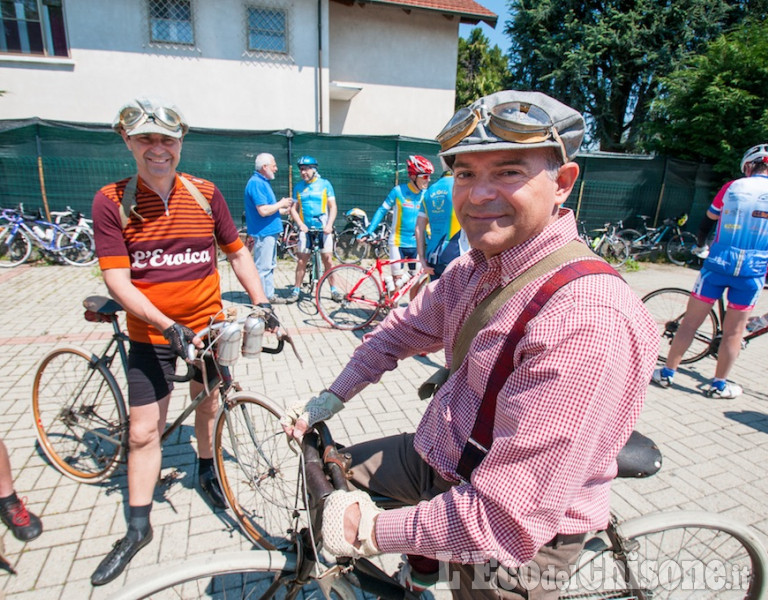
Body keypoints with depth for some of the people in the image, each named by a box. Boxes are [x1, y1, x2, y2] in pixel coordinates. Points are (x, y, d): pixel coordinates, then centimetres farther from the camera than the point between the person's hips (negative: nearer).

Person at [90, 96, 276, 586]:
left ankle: (207, 472, 45)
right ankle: (138, 528, 23)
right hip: (151, 334, -1)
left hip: (208, 325, 2)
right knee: (144, 432, 4)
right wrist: (169, 325, -24)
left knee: (208, 404, 18)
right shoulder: (111, 201, -10)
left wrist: (262, 302, -6)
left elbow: (237, 252, 3)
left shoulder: (205, 193, -4)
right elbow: (117, 279, -14)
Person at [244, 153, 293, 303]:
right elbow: (263, 211, -25)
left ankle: (269, 296, 27)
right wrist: (281, 204, -13)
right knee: (262, 267, -4)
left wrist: (282, 210, 16)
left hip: (270, 230, 11)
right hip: (263, 232, -11)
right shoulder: (256, 183, -17)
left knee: (270, 266, 17)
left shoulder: (263, 182, 15)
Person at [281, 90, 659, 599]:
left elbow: (507, 519, -33)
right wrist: (332, 397, 2)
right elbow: (405, 328, 7)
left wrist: (371, 530, -23)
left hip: (513, 546, -7)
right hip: (442, 457, 7)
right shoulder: (479, 267, -5)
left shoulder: (589, 322, -33)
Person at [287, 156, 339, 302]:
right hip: (305, 229, 1)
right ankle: (296, 290, 9)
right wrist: (300, 224, -8)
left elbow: (333, 206, 1)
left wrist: (329, 225, -12)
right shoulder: (299, 186, 8)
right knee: (302, 260, 1)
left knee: (327, 258, 0)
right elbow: (293, 209, 7)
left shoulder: (325, 184, 2)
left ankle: (333, 289, 12)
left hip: (323, 228, -1)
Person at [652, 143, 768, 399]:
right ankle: (719, 385, 18)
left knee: (690, 321, 6)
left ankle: (667, 372, 12)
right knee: (734, 330, 9)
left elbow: (707, 221, 15)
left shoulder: (731, 187, 3)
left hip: (717, 264, 0)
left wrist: (700, 247, 32)